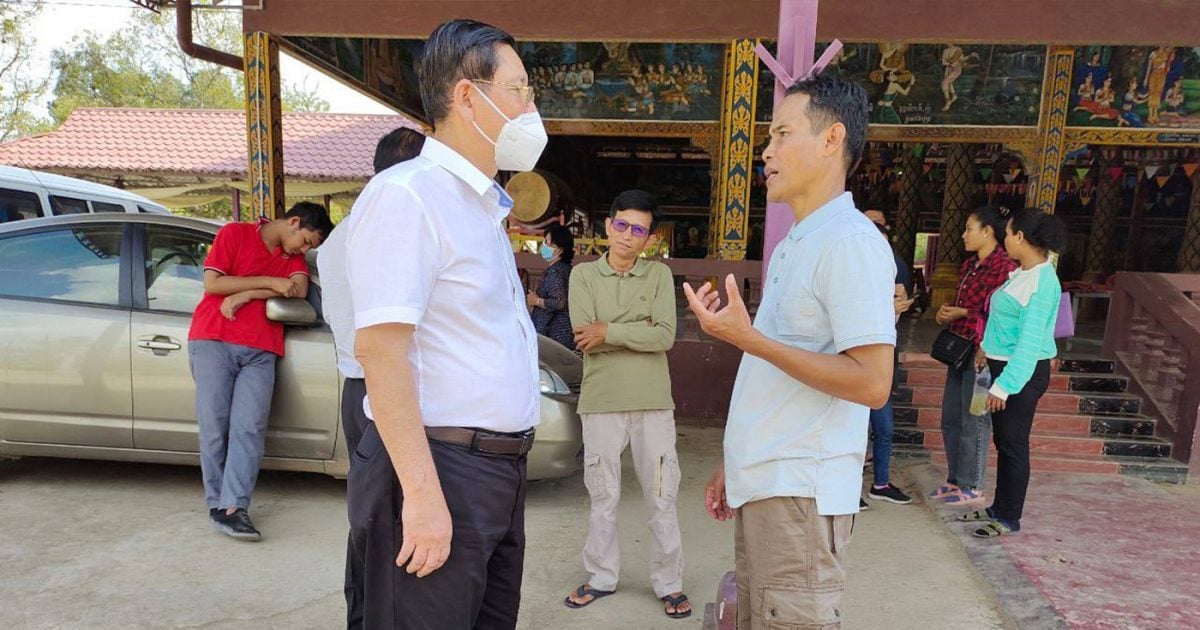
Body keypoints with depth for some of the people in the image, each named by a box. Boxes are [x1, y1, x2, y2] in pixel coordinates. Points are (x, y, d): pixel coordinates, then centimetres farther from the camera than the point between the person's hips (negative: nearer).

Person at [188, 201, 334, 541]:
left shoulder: (294, 257, 19)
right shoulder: (234, 234, 6)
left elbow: (300, 290, 0)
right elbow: (212, 284, -4)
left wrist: (245, 294, -9)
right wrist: (269, 282, -8)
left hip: (260, 352, 4)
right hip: (213, 341, -3)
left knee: (249, 428, -9)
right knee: (215, 426, -2)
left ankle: (233, 507, -11)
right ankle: (218, 504, 7)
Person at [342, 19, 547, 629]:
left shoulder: (483, 207, 15)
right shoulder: (406, 195, -14)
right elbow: (379, 350, -21)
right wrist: (423, 493, -24)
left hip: (500, 469, 9)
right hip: (439, 468, -9)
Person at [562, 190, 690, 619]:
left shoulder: (659, 274, 3)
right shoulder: (583, 274, 3)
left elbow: (665, 337, -10)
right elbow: (586, 337, -9)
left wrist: (609, 331, -14)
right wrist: (639, 329, -9)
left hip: (653, 403, 0)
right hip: (601, 403, 0)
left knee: (661, 498, 8)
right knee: (603, 497, 13)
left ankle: (669, 583, 22)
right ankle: (602, 577, 29)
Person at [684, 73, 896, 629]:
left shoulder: (851, 241, -14)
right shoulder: (792, 246, 16)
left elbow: (871, 383, -21)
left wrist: (747, 338, -23)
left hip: (801, 493, -9)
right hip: (763, 484, 9)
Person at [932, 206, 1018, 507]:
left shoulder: (1004, 267, -14)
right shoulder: (969, 265, 14)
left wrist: (963, 313, -16)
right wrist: (947, 312, 5)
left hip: (982, 354, -9)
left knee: (974, 422, 0)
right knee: (951, 419, 14)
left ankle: (972, 488, 12)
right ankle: (955, 479, 27)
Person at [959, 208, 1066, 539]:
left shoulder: (1043, 282, -20)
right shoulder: (1023, 273, 9)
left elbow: (1030, 340, -24)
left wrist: (1005, 384, -24)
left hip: (1023, 372, -9)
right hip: (1004, 365, 9)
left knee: (1013, 443, 1)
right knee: (1003, 440, 16)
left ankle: (1009, 518, 13)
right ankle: (999, 507, 29)